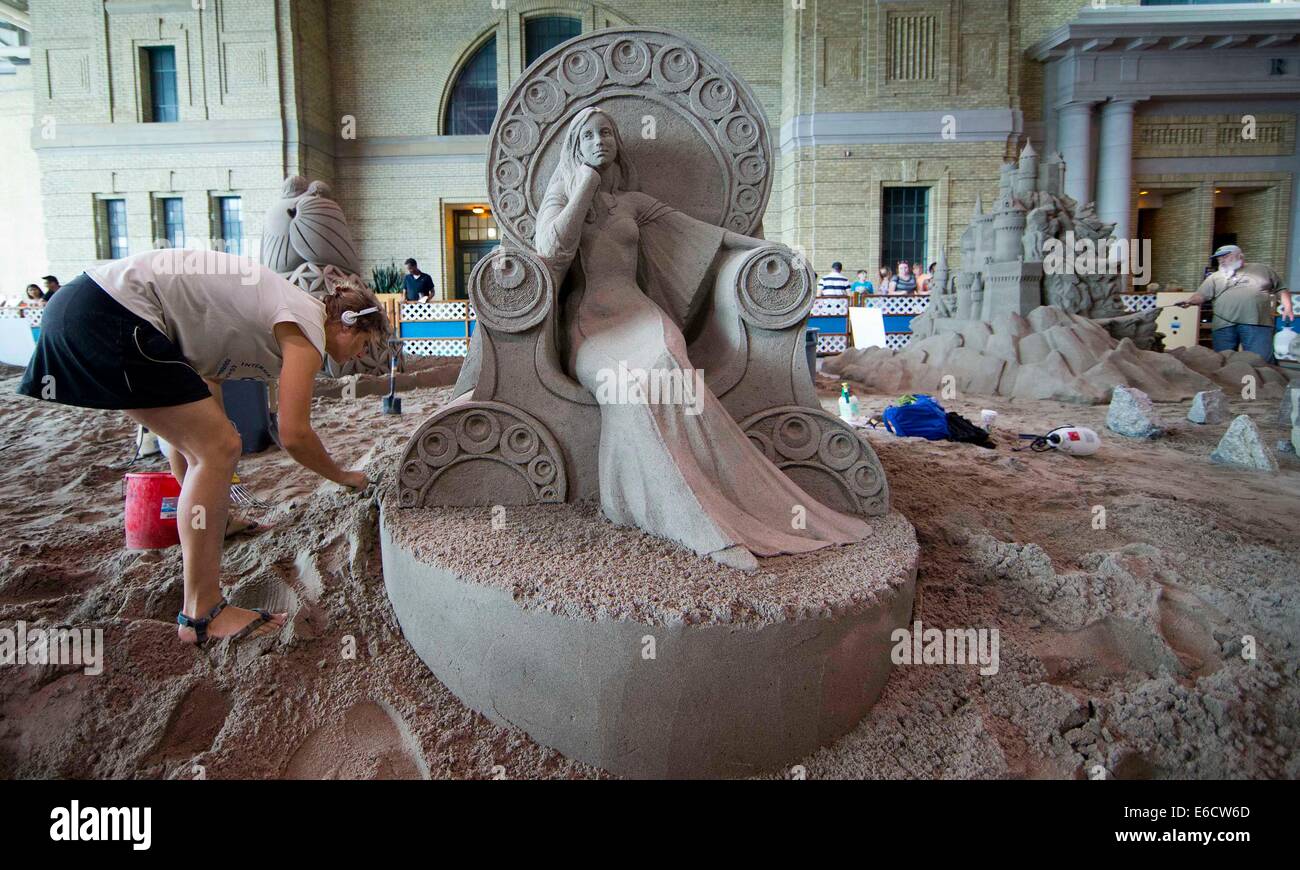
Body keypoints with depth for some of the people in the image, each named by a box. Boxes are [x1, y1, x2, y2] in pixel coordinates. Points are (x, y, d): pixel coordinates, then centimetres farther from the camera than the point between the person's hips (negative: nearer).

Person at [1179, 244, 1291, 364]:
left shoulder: (1261, 269, 20)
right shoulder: (1215, 277, 20)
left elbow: (1281, 289, 21)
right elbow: (1201, 295, 7)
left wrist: (1287, 306, 5)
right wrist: (1189, 301, -14)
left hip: (1257, 323, -1)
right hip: (1224, 325, 1)